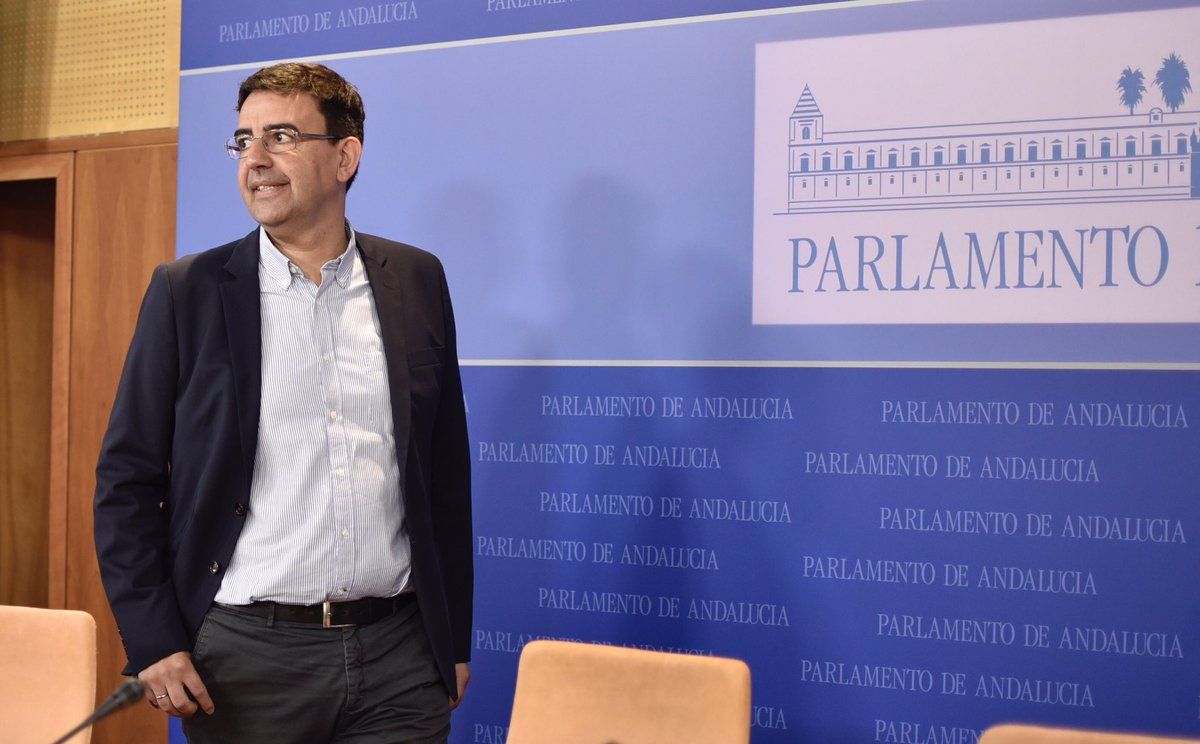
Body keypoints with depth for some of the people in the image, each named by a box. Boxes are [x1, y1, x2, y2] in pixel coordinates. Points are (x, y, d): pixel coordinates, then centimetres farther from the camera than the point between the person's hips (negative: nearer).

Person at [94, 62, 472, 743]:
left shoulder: (417, 281, 6)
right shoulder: (188, 290, 0)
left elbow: (447, 471, 10)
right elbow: (127, 479, 1)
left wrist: (456, 640, 10)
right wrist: (153, 642, -7)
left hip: (398, 659, 2)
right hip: (246, 655, -1)